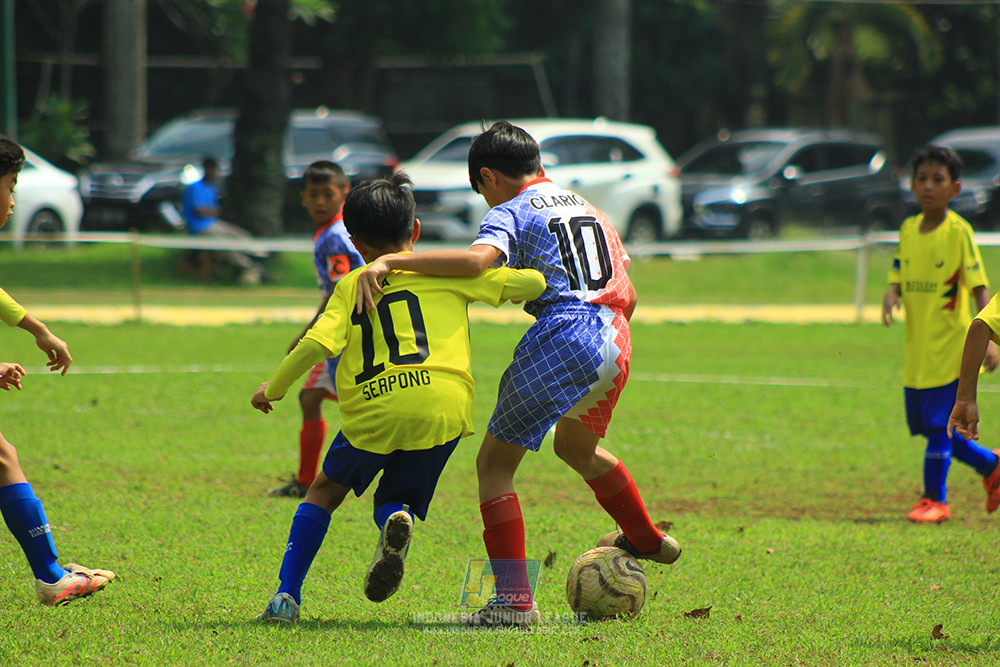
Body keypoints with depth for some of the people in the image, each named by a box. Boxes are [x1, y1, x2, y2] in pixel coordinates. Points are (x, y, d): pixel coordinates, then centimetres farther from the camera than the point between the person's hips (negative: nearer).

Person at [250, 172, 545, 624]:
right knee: (396, 499, 21)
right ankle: (396, 519, -19)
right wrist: (537, 279, 31)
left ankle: (286, 597, 10)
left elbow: (316, 344, -1)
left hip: (374, 412, 0)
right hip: (443, 407, 0)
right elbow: (530, 283, 7)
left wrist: (272, 390, 12)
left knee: (325, 491, 23)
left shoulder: (350, 286, 13)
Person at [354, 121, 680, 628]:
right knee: (575, 448, 35)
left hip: (562, 340, -7)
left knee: (495, 464, 1)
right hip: (615, 347, 7)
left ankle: (514, 600, -12)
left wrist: (390, 262, -25)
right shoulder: (588, 208, 24)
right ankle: (648, 542, 54)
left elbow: (477, 259, -22)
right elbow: (627, 298, 26)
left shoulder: (511, 213, 1)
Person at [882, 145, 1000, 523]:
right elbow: (898, 276, 12)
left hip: (949, 346, -7)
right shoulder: (908, 229, 7)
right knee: (924, 424, 11)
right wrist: (891, 295, -12)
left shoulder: (958, 232, -9)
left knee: (939, 424, -7)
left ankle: (935, 499, 5)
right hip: (916, 348, 7)